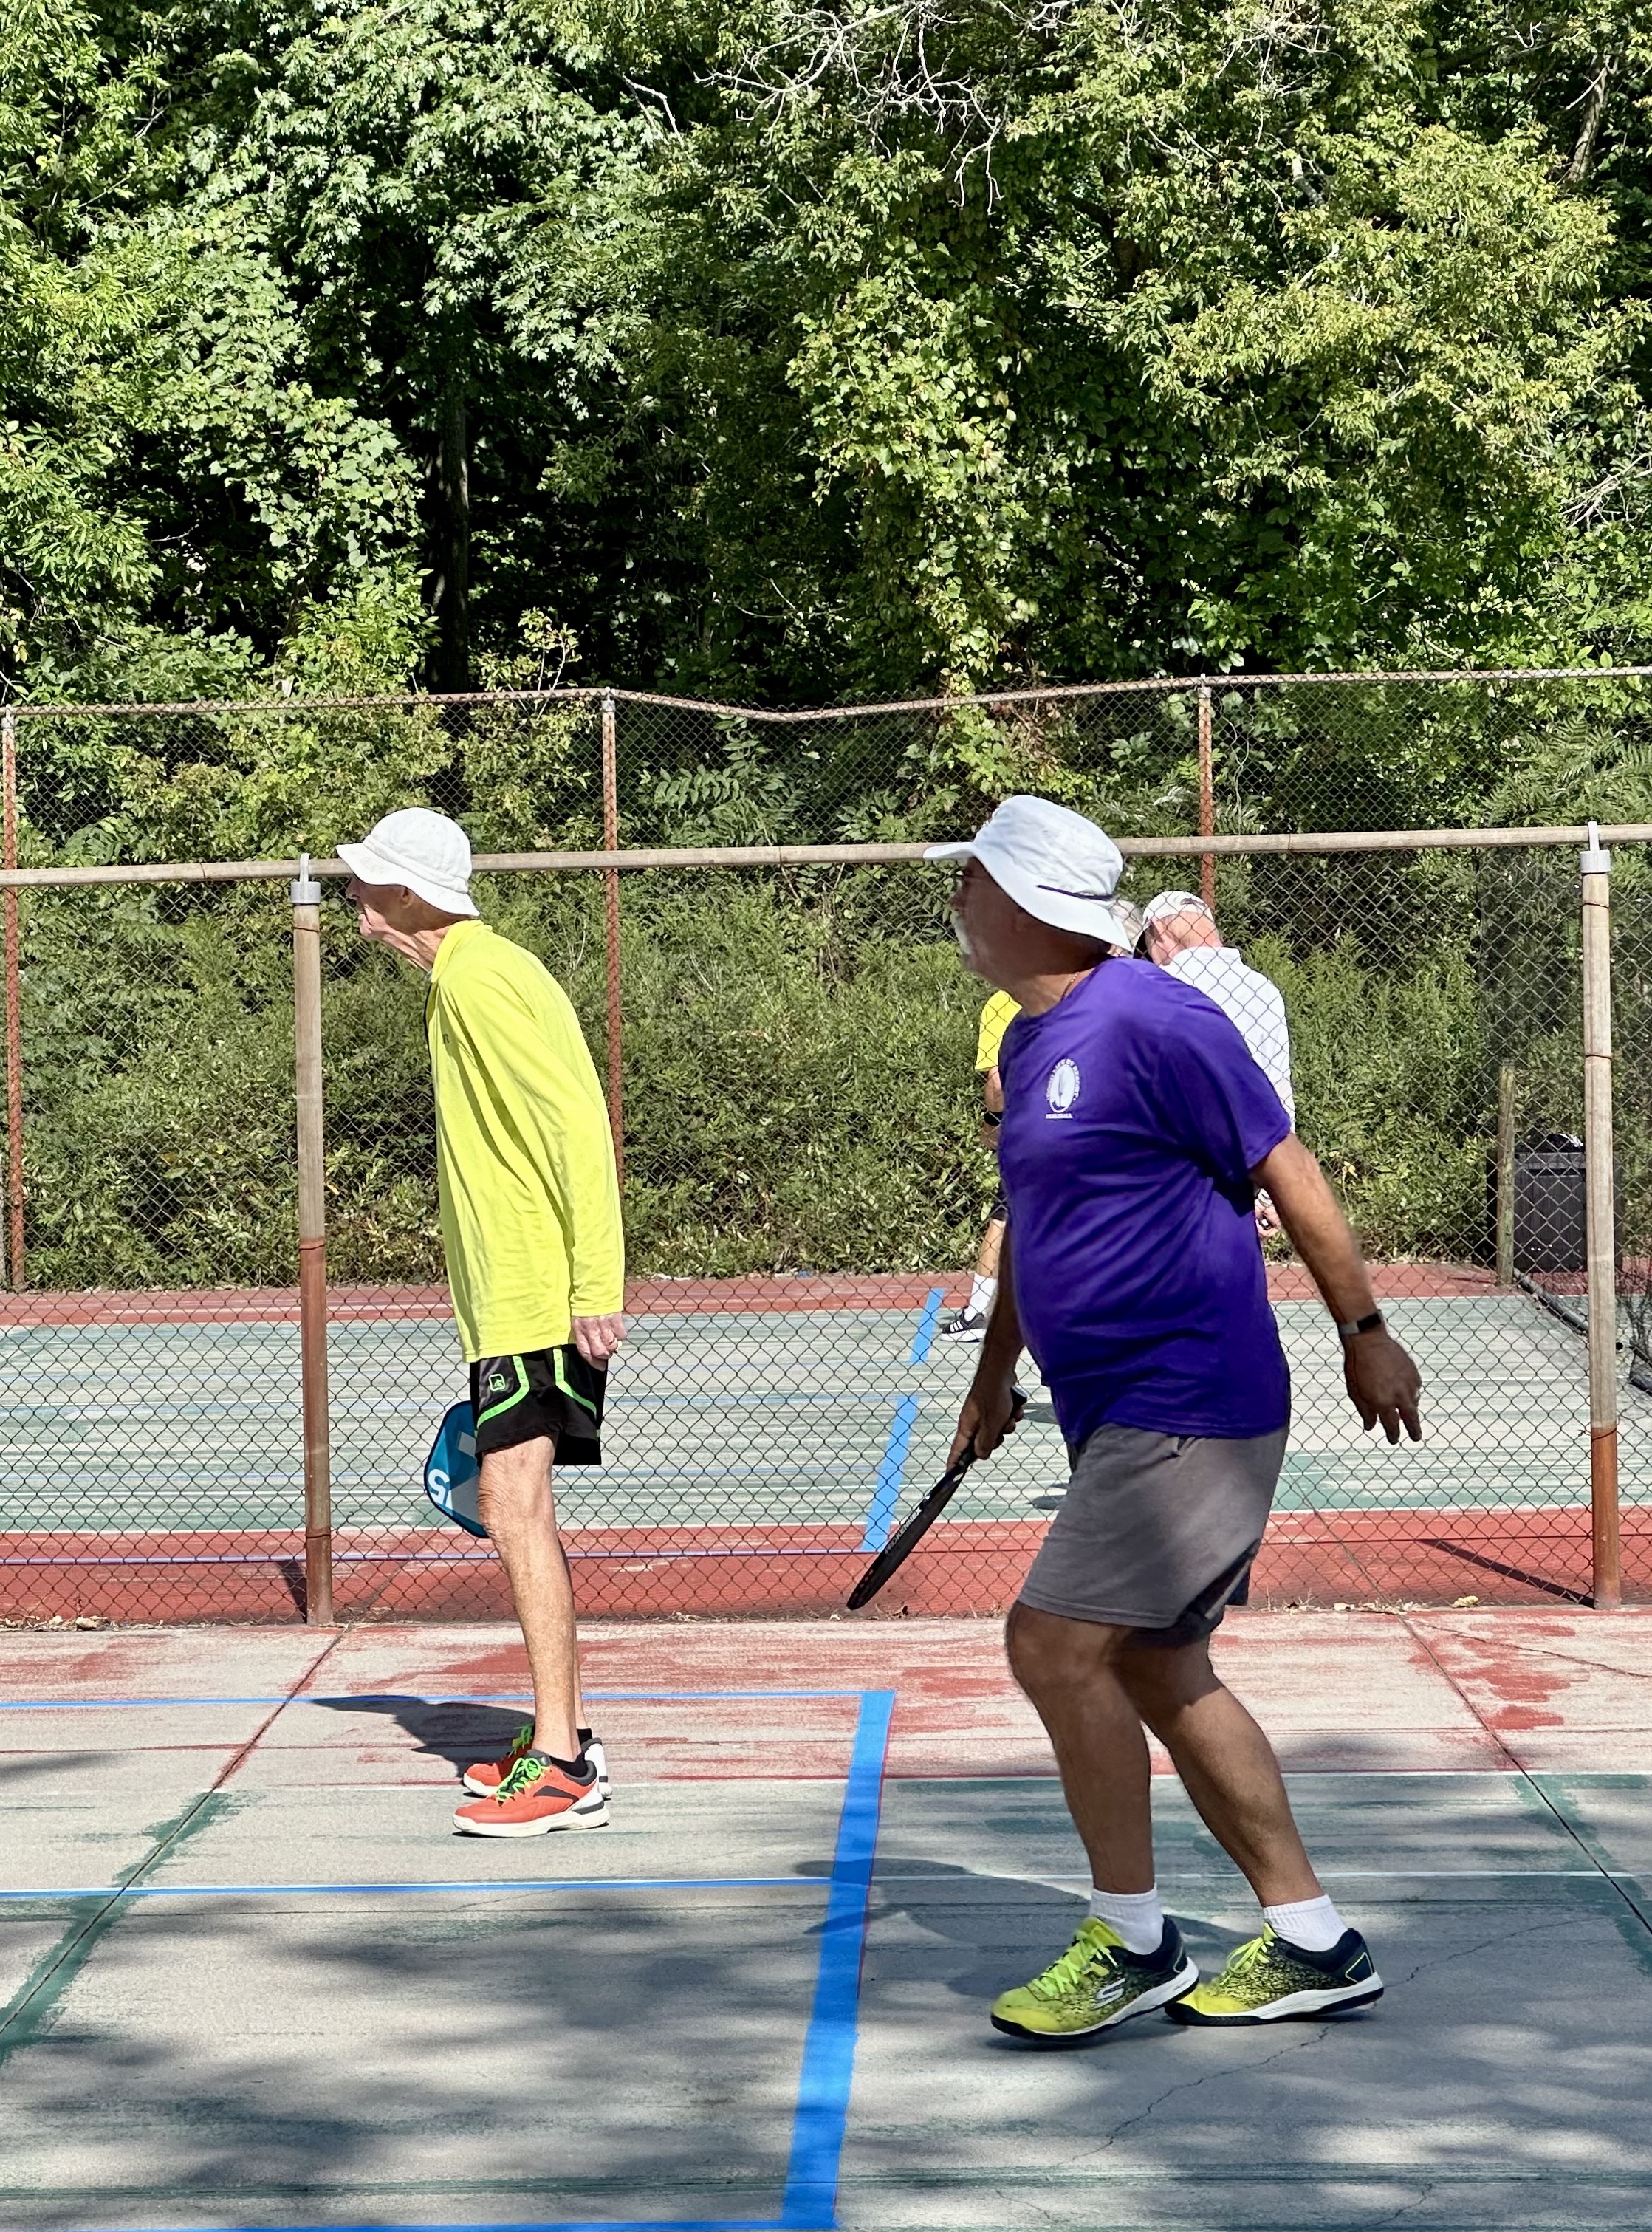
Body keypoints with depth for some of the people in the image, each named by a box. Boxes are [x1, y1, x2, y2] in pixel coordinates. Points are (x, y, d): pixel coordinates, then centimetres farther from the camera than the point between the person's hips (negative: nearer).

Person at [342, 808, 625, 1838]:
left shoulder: (482, 980, -14)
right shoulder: (464, 978, 17)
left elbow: (579, 1125, -20)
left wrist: (594, 1287, -24)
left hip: (541, 1299, -11)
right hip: (511, 1300, 11)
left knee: (514, 1501, -14)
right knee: (520, 1509, 15)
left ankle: (562, 1767, -16)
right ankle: (563, 1735, 24)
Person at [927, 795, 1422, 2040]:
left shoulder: (1151, 1021, -15)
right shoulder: (1029, 1044, 14)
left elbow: (1286, 1170, -12)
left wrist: (1365, 1333, -9)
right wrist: (995, 1370, 34)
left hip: (1190, 1409, -10)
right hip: (1123, 1414, 10)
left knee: (1057, 1644, -13)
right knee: (1157, 1670, 11)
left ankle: (1133, 1943, 1)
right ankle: (1313, 1946, 18)